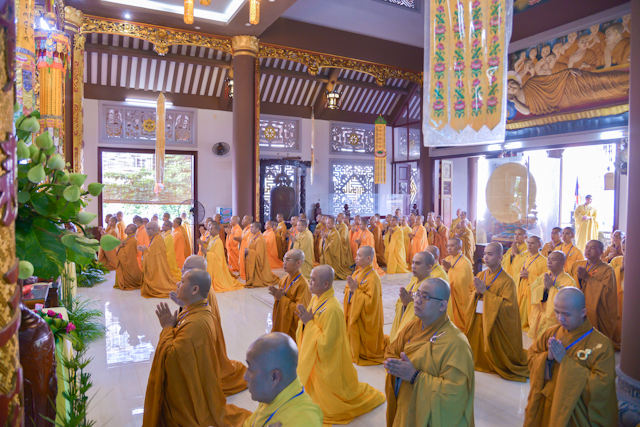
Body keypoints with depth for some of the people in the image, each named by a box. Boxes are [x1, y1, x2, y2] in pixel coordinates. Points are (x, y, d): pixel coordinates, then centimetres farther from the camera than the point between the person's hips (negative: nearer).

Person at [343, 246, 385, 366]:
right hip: (353, 314, 8)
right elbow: (348, 291, 14)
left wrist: (355, 289, -25)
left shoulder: (373, 278, -22)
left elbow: (371, 301, -27)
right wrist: (350, 288, -7)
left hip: (365, 319, -8)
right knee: (354, 339, 19)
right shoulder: (356, 273, 5)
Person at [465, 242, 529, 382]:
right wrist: (477, 293, -12)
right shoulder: (480, 275, 3)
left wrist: (485, 292, -23)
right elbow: (473, 299, 12)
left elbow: (508, 305, -21)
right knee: (479, 349, 14)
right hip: (478, 321, 5)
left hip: (496, 323, -5)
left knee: (493, 350, 8)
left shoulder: (507, 281, -15)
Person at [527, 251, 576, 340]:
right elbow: (532, 291, -3)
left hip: (553, 323, -5)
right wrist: (543, 287, -19)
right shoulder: (543, 276, 6)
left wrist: (551, 287, -22)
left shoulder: (569, 281, -11)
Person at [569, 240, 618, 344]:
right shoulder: (576, 265, 10)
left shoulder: (607, 270, -4)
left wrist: (587, 278, -19)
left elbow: (607, 291, -16)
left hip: (595, 314, -4)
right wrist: (577, 277, -8)